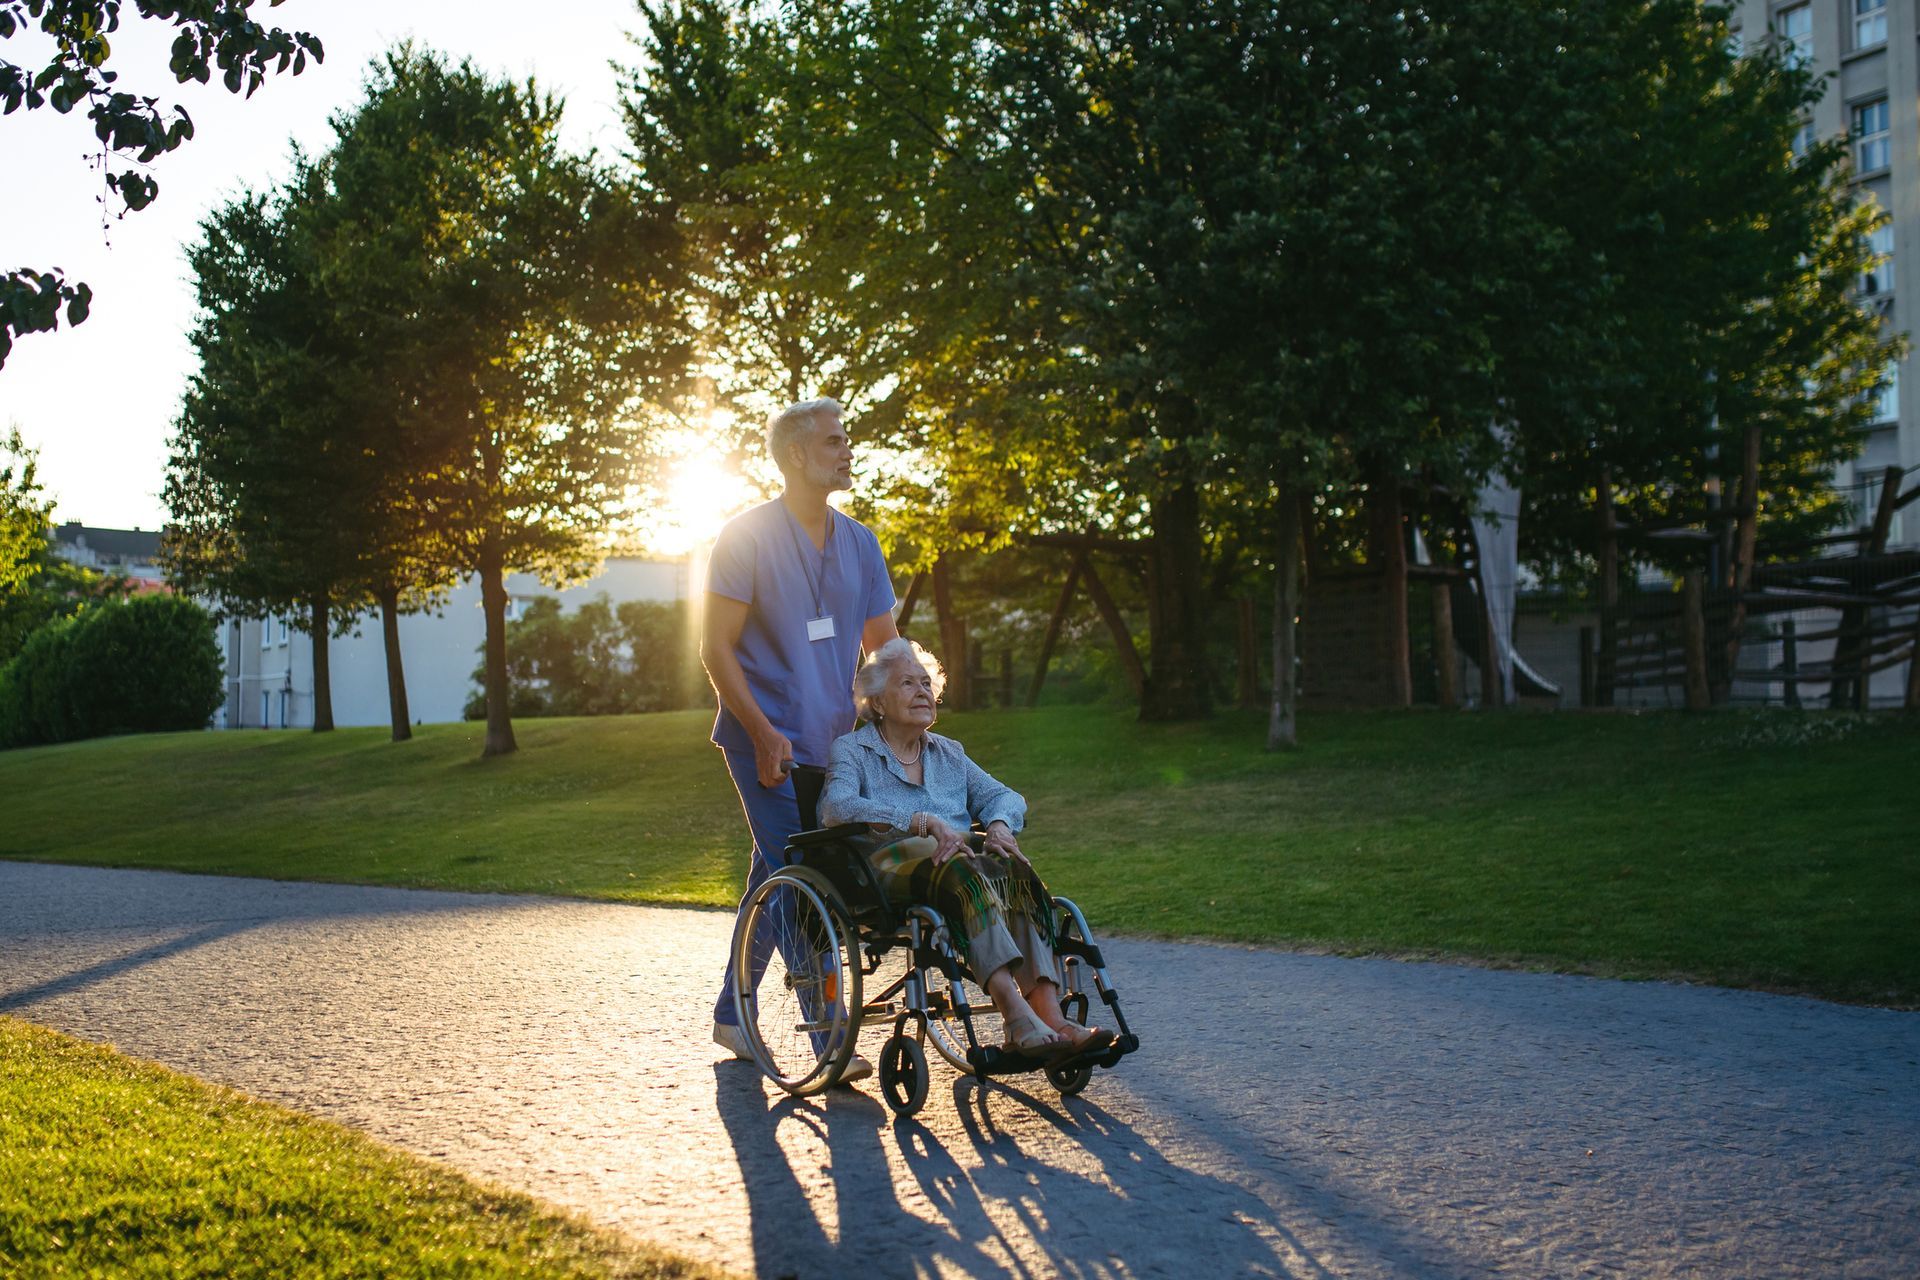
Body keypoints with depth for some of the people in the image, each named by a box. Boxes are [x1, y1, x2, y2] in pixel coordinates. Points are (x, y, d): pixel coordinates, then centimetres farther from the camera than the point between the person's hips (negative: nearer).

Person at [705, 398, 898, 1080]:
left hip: (828, 741, 6)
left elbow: (884, 646, 15)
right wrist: (765, 734, -17)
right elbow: (717, 649, -9)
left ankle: (731, 1015, 25)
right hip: (767, 741, -6)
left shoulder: (859, 542, 9)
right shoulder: (747, 536, -8)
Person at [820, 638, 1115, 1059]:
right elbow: (837, 807, -10)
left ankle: (1048, 1012, -46)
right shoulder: (851, 750, 11)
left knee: (1013, 866, -31)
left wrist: (999, 824, -8)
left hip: (963, 858, 5)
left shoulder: (948, 753, 29)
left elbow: (1004, 795, 18)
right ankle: (1017, 1017, -50)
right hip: (888, 863, -5)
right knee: (960, 866, -38)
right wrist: (920, 822, -23)